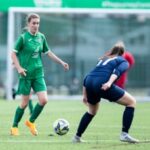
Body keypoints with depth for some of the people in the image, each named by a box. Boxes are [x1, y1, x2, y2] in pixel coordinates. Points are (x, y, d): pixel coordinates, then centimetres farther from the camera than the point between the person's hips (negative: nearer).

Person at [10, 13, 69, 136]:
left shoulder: (41, 37, 6)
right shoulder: (23, 37, -8)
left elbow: (48, 52, 17)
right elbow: (14, 53, -6)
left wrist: (61, 62, 14)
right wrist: (19, 68, -17)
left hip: (38, 73, 4)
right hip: (26, 74, -4)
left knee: (43, 100, -8)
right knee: (25, 103, 0)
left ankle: (31, 122, 14)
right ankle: (14, 126, 18)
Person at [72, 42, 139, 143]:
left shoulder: (103, 60, 34)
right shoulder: (123, 61, 17)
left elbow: (87, 78, 28)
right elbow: (117, 71, -7)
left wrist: (85, 95, 31)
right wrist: (109, 83, -23)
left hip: (89, 82, 6)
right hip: (102, 84, -6)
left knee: (92, 111, 33)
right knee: (131, 102, 6)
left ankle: (77, 137, 32)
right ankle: (124, 134, -4)